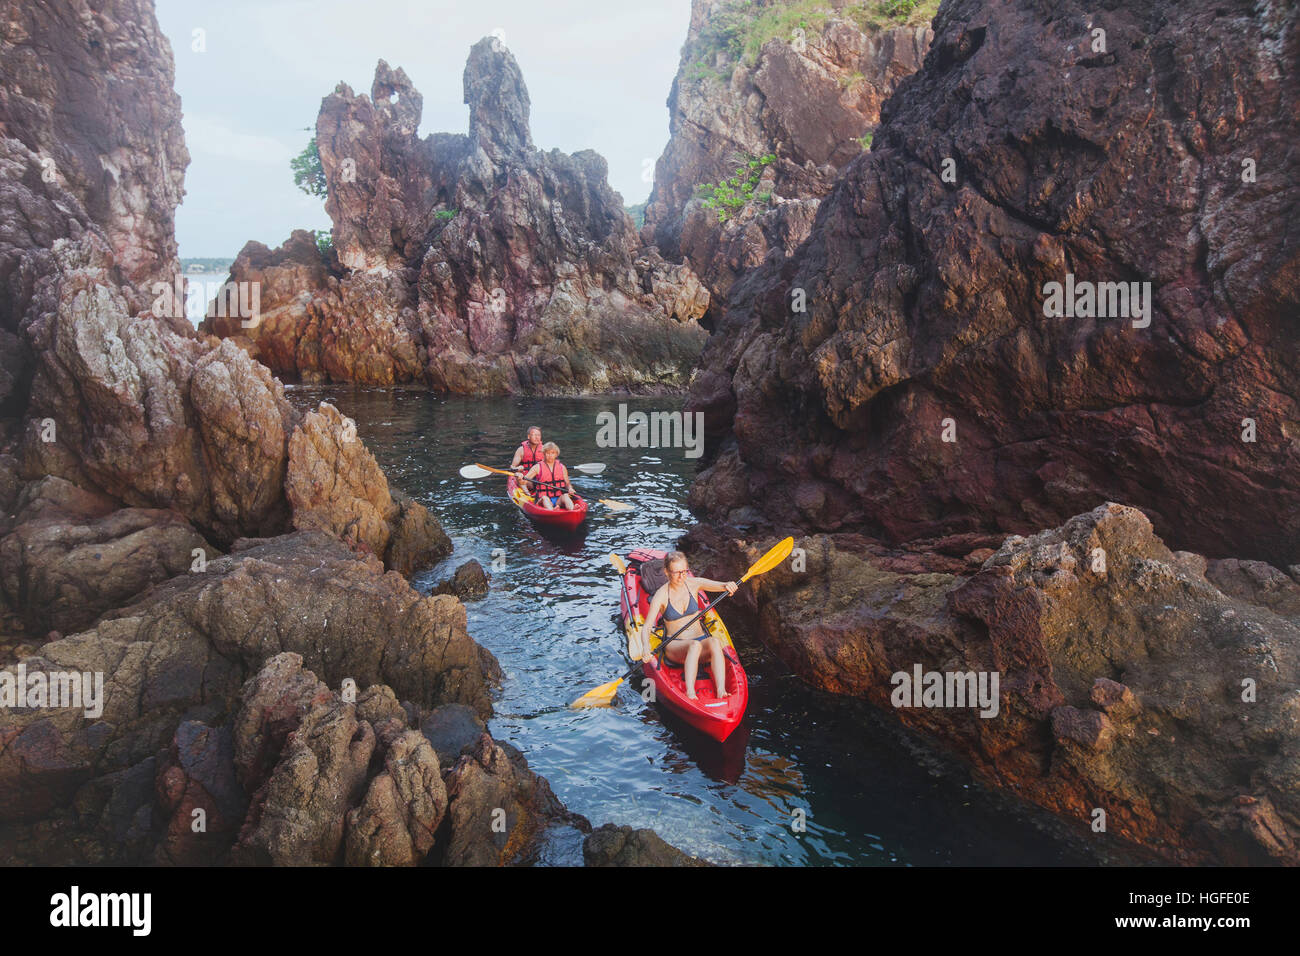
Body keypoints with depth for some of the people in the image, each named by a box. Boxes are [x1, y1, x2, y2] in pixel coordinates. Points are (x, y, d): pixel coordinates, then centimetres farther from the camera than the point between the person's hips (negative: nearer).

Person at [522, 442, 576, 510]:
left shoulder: (562, 468, 15)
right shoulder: (537, 467, 7)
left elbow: (568, 483, 20)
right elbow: (523, 482, 1)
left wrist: (570, 488, -4)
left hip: (559, 499, 2)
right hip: (543, 500, -2)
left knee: (565, 495, -30)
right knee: (545, 498, -35)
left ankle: (572, 510, -61)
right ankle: (552, 510, -66)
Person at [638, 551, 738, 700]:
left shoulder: (694, 584, 0)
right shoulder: (662, 594, -7)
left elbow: (717, 585, -15)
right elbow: (646, 627, -12)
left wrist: (727, 586, -40)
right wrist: (646, 649, -32)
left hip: (700, 641, 2)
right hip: (674, 646, -2)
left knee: (714, 642, -33)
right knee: (695, 645, -37)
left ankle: (721, 692, -47)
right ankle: (690, 693, -51)